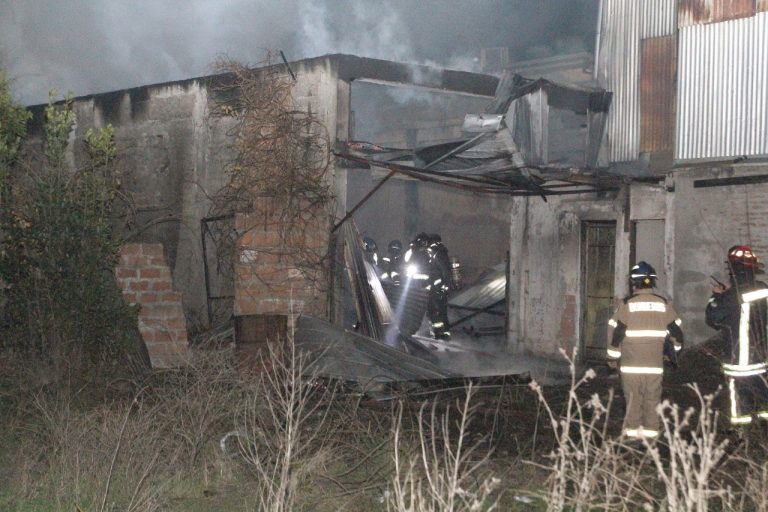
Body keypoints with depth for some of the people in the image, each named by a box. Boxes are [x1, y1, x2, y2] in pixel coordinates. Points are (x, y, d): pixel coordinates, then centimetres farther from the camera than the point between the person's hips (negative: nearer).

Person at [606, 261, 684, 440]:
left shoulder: (627, 304, -6)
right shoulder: (663, 304, 2)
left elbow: (615, 330, -4)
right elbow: (676, 329, 10)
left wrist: (613, 356, 6)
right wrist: (677, 347, 28)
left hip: (631, 360, -2)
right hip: (654, 361, 2)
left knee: (633, 395, 4)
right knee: (653, 396, 8)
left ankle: (633, 429, 4)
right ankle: (650, 429, 9)